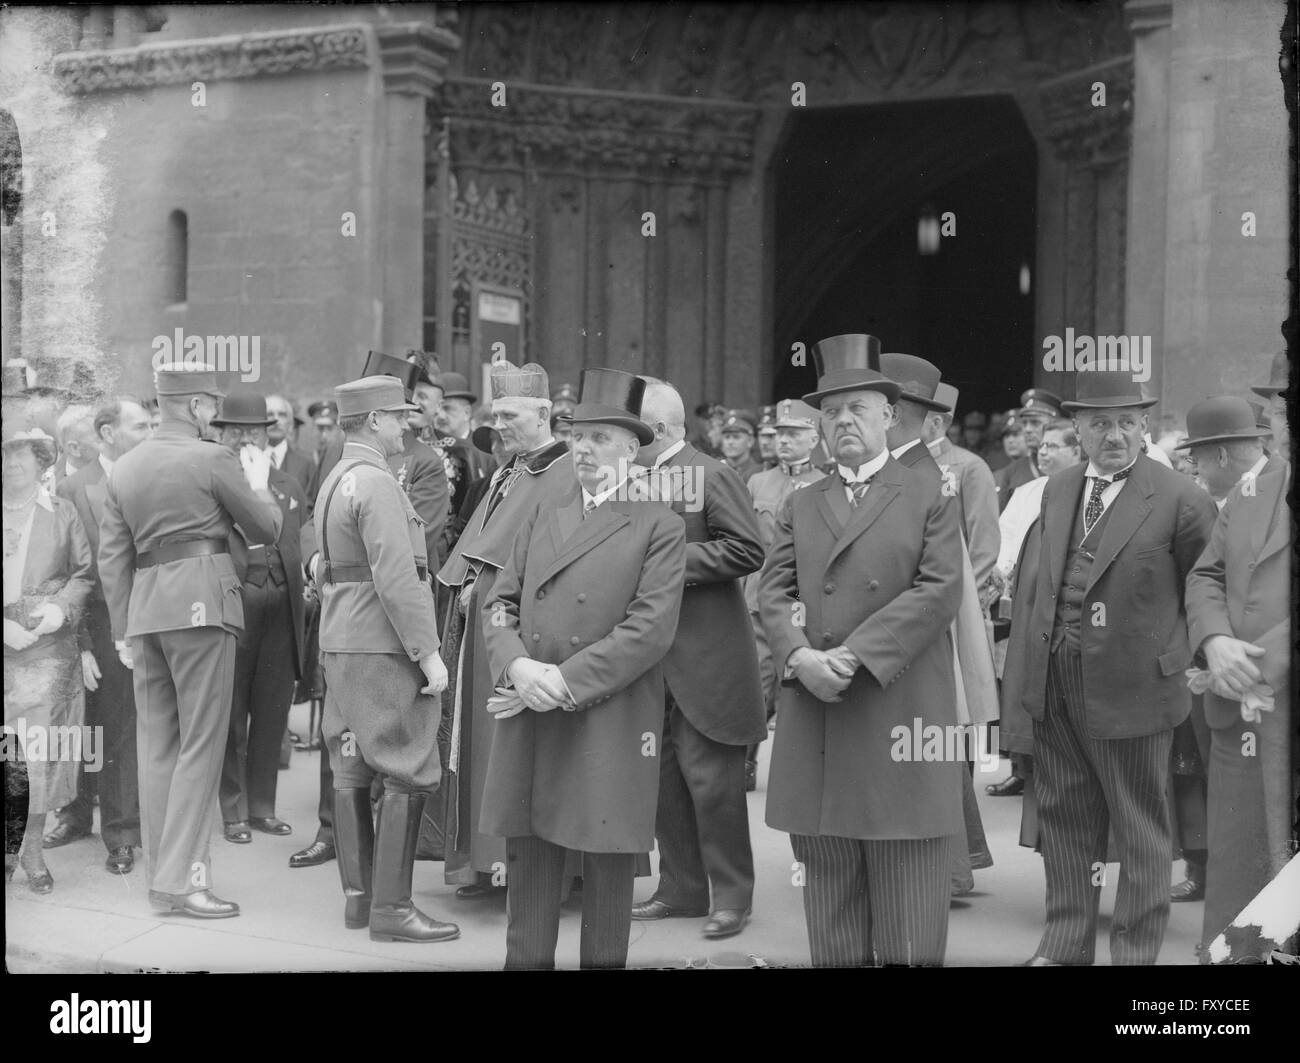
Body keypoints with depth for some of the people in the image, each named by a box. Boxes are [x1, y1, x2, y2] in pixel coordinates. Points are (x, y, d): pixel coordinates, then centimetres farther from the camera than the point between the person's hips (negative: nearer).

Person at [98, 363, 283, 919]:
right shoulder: (211, 460, -6)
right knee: (201, 741, -3)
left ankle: (161, 873, 18)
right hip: (201, 601, -7)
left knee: (156, 742, 12)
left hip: (145, 603, 7)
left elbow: (112, 556, 13)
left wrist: (123, 631, 16)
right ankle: (180, 877, -5)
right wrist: (259, 483, 21)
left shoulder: (125, 467, 13)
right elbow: (266, 529, 2)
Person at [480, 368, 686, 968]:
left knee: (608, 867, 5)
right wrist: (518, 665, -10)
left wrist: (566, 682, -15)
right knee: (527, 858, 10)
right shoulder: (541, 518, 15)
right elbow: (499, 604, 11)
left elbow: (650, 628, -11)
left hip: (610, 722, -4)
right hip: (528, 716, 4)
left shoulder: (659, 528, -1)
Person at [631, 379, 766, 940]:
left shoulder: (711, 475, -9)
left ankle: (731, 893, 13)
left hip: (705, 656, -7)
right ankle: (682, 888, 25)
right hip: (649, 656, 7)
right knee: (663, 777, 12)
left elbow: (747, 550, -17)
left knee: (710, 778, 0)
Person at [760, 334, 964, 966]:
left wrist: (854, 654, -15)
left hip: (901, 713, -3)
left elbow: (939, 591, -7)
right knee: (829, 895, 8)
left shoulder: (930, 499, 5)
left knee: (907, 900, 2)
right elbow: (774, 592, 7)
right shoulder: (799, 506, 16)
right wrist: (800, 656, -13)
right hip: (815, 719, 4)